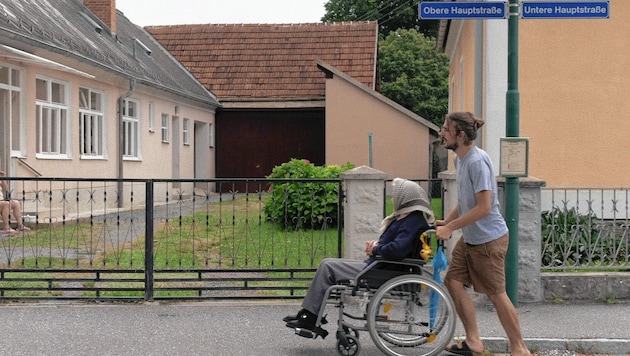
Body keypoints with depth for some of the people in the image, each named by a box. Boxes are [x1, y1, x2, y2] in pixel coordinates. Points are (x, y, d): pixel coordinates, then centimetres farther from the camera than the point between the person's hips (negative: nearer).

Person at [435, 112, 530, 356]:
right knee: (453, 282, 9)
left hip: (488, 239, -9)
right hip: (469, 238, 10)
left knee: (496, 294, 0)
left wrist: (450, 228, -22)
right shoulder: (459, 159, 7)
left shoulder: (477, 161, -23)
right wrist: (446, 221, 4)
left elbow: (484, 208, -27)